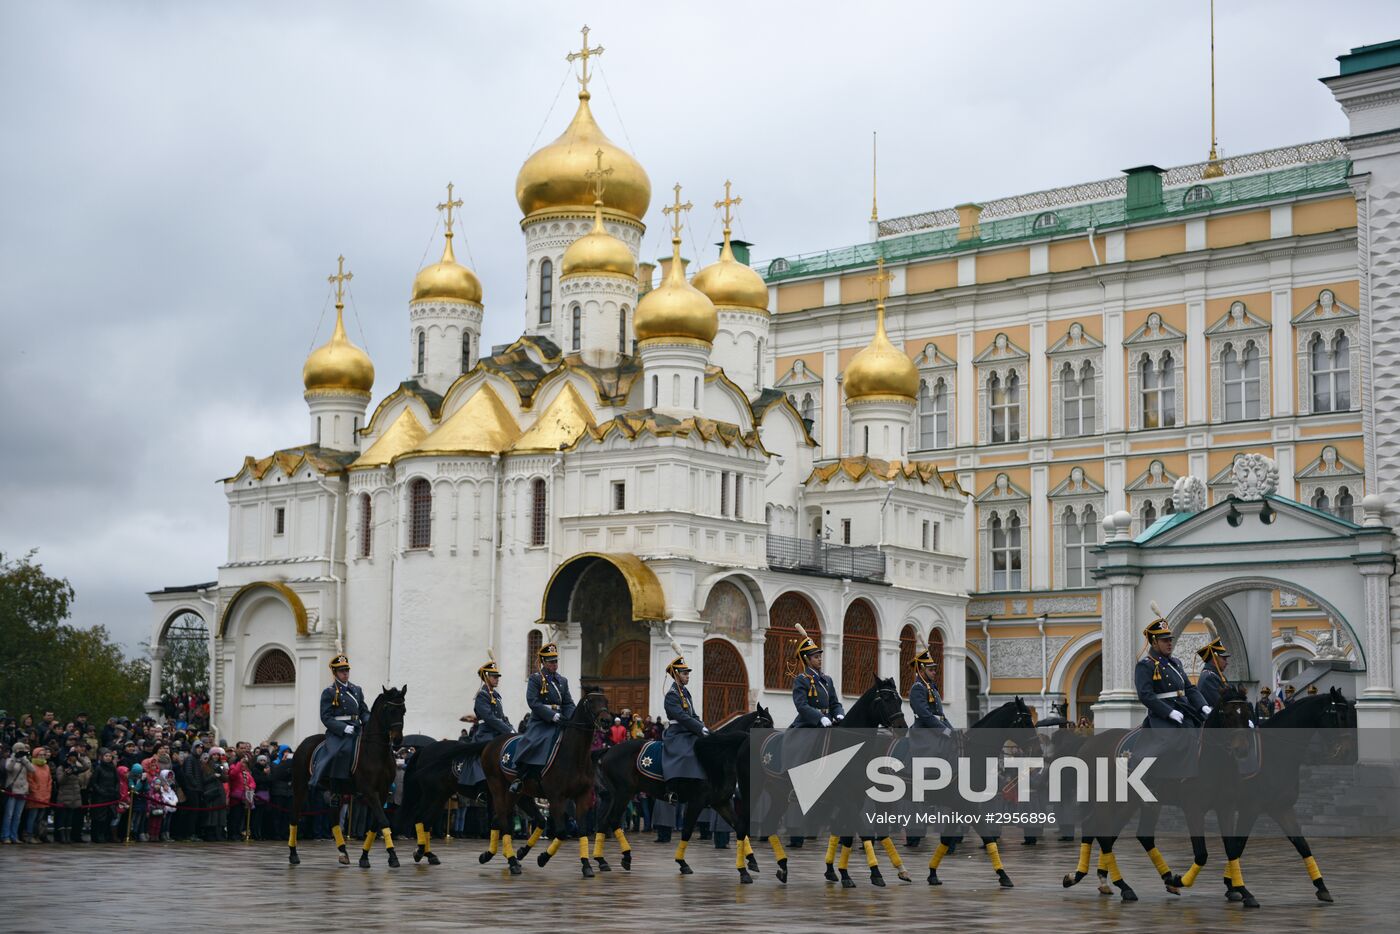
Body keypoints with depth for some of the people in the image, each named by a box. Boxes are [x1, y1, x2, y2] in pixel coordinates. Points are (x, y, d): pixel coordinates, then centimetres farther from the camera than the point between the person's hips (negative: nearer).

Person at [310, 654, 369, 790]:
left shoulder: (357, 690, 19)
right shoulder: (329, 692, 2)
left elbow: (364, 711, 19)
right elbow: (326, 717, -5)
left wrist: (369, 723, -3)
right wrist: (344, 728, -17)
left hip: (357, 731, 6)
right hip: (337, 732, -6)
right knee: (343, 751, -32)